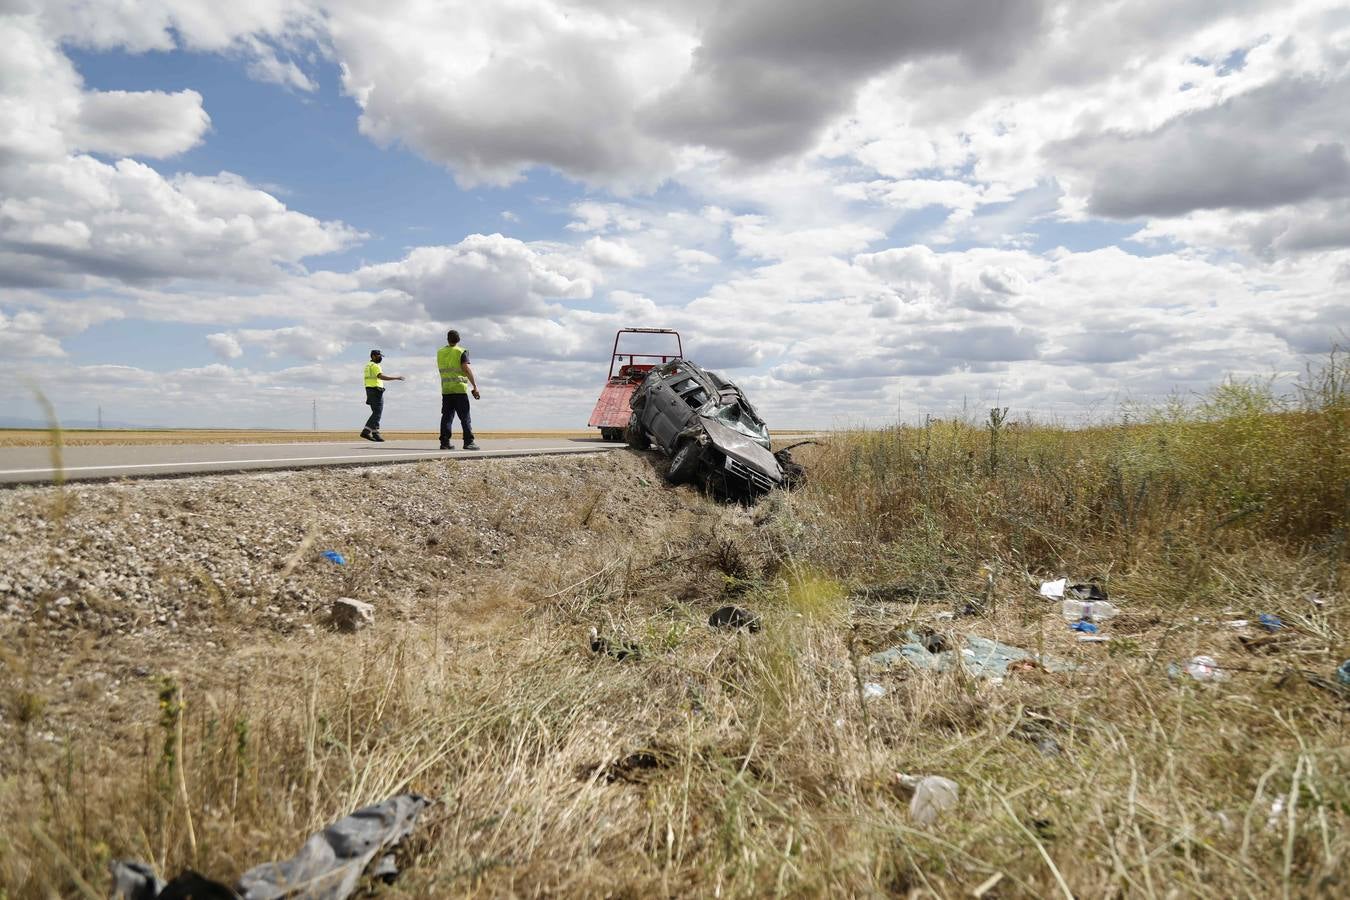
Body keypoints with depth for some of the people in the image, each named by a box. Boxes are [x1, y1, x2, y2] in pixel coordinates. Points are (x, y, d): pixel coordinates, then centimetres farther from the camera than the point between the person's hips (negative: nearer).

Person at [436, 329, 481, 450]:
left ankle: (444, 442, 2)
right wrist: (475, 387, -14)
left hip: (445, 389, 4)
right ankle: (468, 442, -6)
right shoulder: (461, 352, -5)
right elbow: (467, 369, -14)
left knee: (447, 416, 6)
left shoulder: (440, 353, 11)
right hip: (459, 388, -4)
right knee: (465, 417, -2)